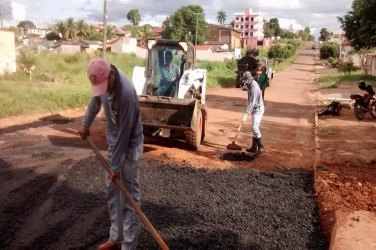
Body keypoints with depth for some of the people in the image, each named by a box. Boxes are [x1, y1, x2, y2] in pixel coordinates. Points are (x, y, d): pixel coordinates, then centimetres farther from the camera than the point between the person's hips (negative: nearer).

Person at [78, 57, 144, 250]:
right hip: (113, 143, 8)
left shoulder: (126, 94, -32)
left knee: (129, 194, -1)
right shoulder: (105, 79, -8)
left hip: (129, 147, -8)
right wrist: (86, 123, 14)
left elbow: (124, 133, -26)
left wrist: (116, 165, -20)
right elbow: (96, 98, 15)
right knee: (111, 190, 15)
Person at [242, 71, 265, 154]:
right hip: (255, 109, 10)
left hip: (258, 109, -10)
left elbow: (252, 102, -28)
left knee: (255, 127, -15)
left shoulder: (254, 87, -24)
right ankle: (254, 147, 19)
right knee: (254, 128, 12)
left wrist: (246, 114, -31)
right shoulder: (250, 84, 6)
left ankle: (261, 147, -8)